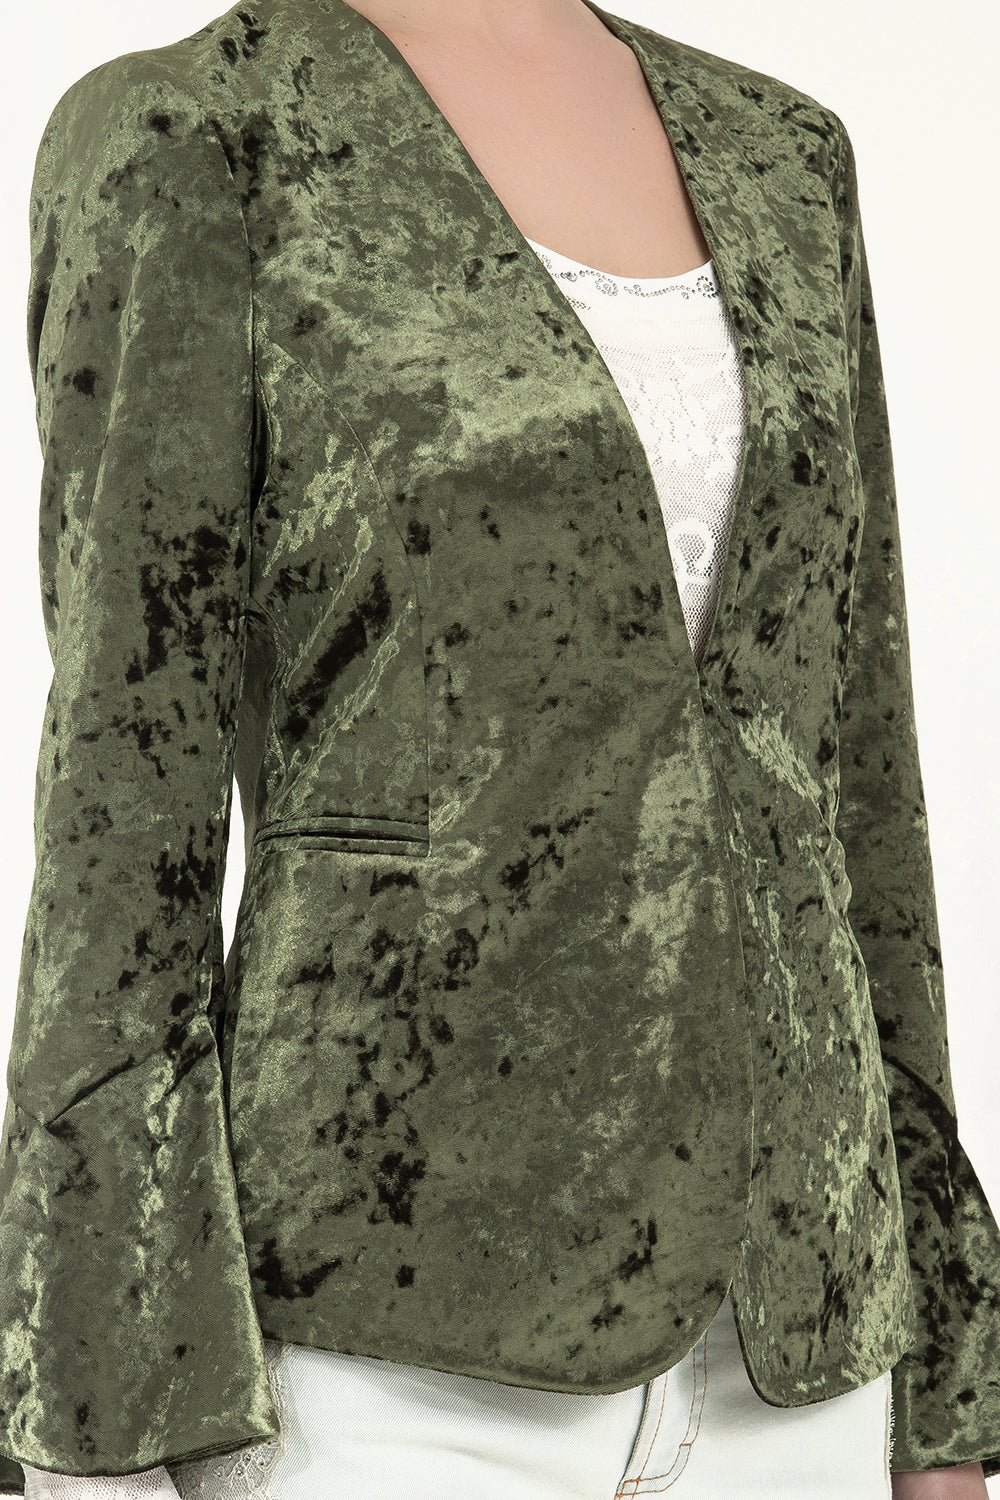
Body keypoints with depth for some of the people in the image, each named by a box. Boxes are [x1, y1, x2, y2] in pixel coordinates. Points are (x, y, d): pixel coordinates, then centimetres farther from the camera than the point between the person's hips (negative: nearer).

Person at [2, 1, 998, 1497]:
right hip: (393, 1340, -6)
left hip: (758, 1329, 6)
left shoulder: (767, 159, 13)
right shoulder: (175, 144, -4)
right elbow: (125, 807, -9)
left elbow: (832, 792, 12)